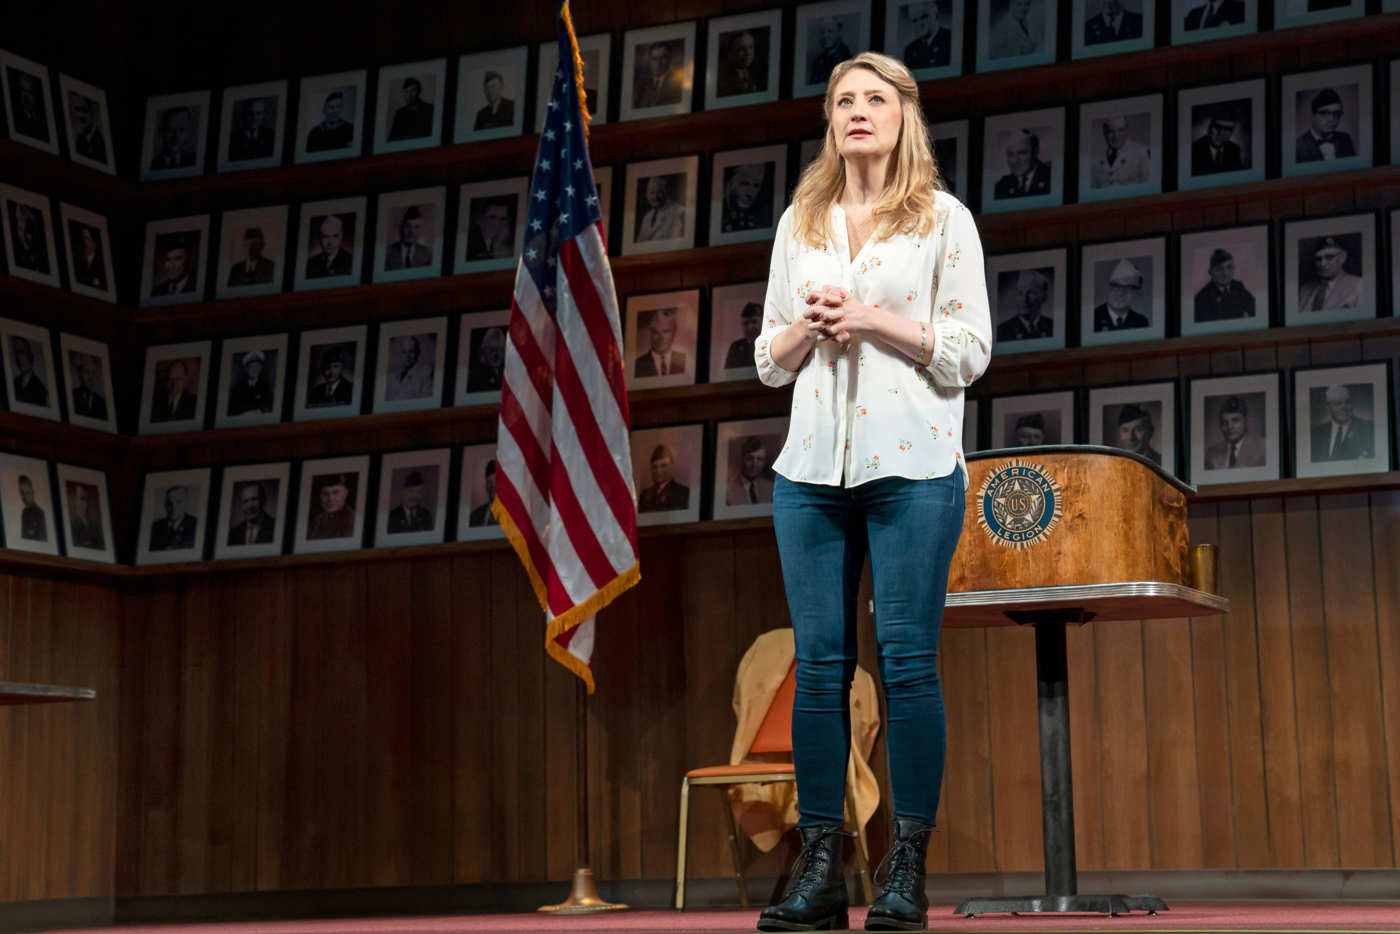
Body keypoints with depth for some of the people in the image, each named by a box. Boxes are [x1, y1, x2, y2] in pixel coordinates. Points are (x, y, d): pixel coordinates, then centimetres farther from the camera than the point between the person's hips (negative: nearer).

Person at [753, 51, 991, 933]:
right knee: (820, 662, 0)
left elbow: (968, 353, -1)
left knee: (908, 660, -7)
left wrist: (873, 319, -10)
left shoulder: (943, 220, 6)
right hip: (813, 465, 4)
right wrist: (809, 326, -4)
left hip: (911, 464, -4)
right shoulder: (800, 224, 18)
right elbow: (770, 361, 17)